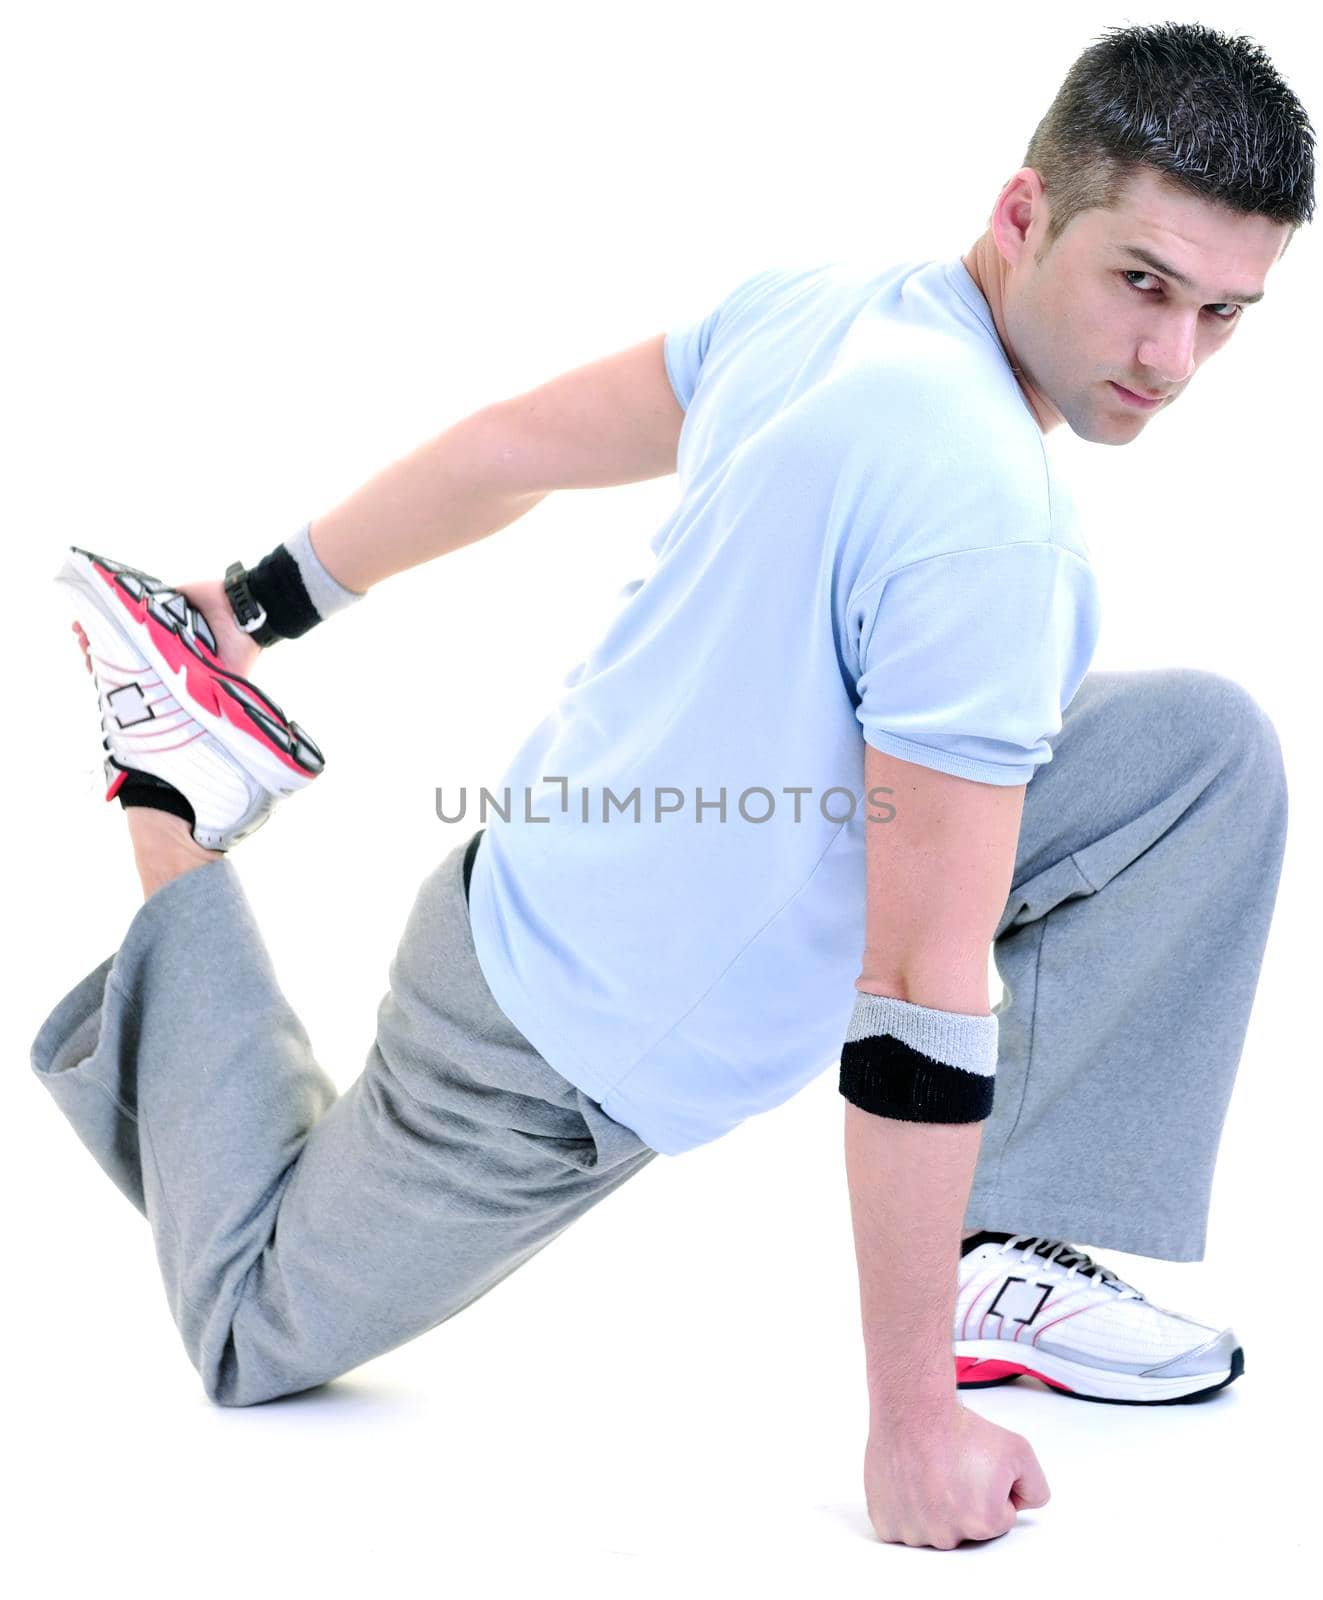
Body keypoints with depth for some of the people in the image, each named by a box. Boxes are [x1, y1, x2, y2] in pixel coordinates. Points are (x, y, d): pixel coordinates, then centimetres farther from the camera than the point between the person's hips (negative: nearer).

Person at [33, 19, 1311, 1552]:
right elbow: (923, 996, -34)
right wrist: (912, 1420, -27)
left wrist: (262, 601, 18)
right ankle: (175, 808, 19)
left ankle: (1008, 1258, 2)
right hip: (586, 1058, -8)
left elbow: (514, 445, 3)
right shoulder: (983, 515, -35)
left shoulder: (826, 299, -9)